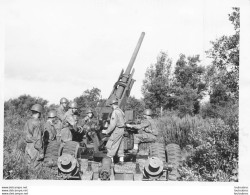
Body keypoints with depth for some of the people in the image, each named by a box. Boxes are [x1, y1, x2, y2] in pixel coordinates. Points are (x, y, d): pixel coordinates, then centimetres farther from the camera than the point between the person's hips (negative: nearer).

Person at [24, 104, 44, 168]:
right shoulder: (37, 123, -17)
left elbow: (27, 137, 11)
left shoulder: (27, 122, 7)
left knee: (30, 166, 15)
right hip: (35, 149, -8)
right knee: (36, 167, -1)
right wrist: (41, 152, -14)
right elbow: (38, 139, -19)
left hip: (28, 148, 8)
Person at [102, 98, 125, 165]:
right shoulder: (121, 111, 11)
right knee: (120, 145, 13)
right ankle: (121, 160, 16)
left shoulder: (115, 112, -16)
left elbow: (113, 124, -21)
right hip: (122, 129, 9)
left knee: (110, 145, -2)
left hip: (117, 130, -9)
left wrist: (107, 131, -13)